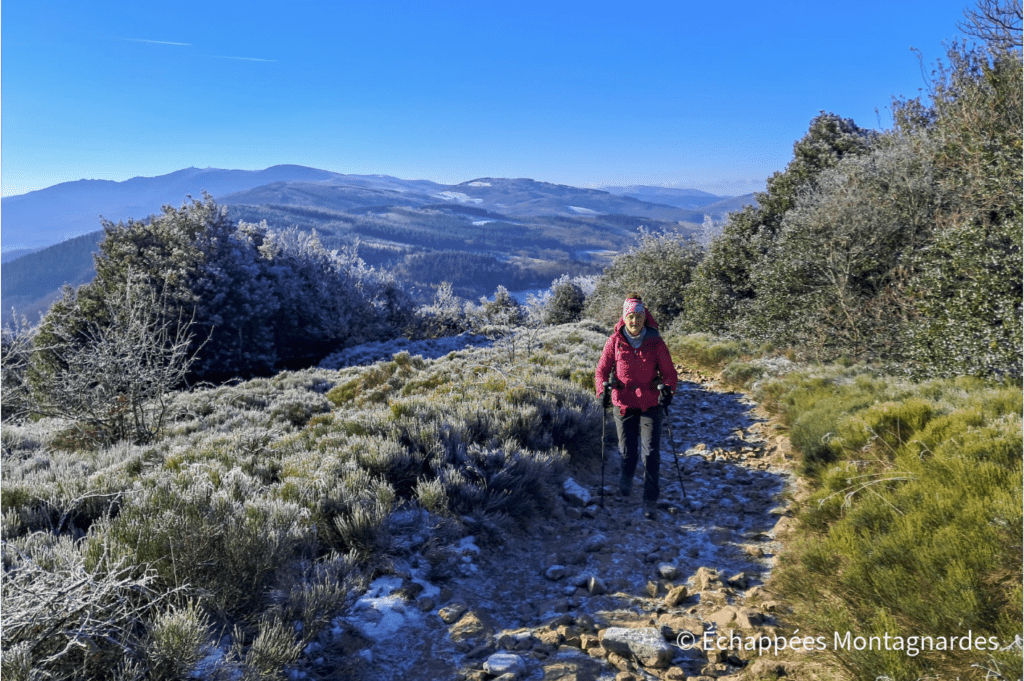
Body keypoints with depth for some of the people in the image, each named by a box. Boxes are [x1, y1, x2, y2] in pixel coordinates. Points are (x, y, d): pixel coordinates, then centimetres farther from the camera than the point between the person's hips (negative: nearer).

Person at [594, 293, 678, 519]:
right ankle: (626, 477, 44)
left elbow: (669, 372, -2)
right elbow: (602, 371, 3)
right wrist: (602, 390, -15)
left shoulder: (655, 342, -4)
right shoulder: (615, 341, -3)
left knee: (651, 453, -7)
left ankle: (651, 499, 6)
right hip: (624, 404, 1)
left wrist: (667, 388, -22)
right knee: (628, 452, 9)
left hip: (650, 405, -1)